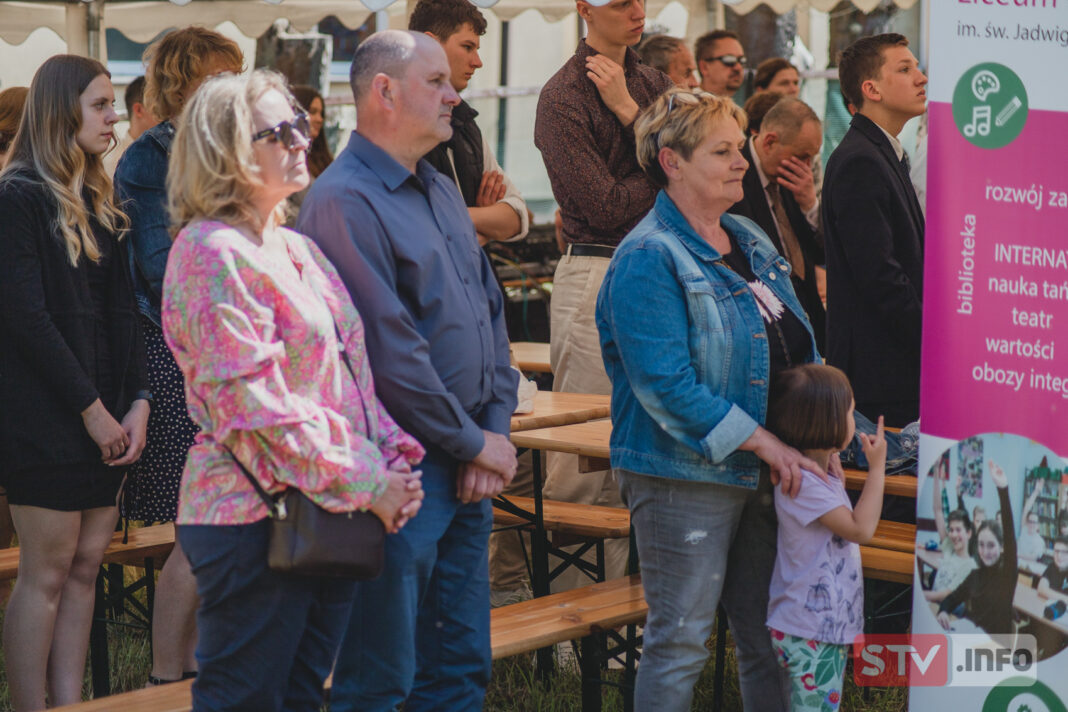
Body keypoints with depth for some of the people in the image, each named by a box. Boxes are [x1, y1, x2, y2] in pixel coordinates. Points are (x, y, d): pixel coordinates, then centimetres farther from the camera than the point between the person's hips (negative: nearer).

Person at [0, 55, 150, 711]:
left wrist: (137, 400, 0)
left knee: (85, 568, 7)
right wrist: (90, 408, -14)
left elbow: (122, 309, 12)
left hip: (105, 417, 7)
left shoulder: (98, 204, 15)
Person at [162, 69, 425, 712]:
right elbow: (254, 404, -19)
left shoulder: (299, 248, 16)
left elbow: (350, 370, 19)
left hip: (329, 515, 9)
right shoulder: (213, 251, -13)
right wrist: (365, 485, -16)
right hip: (256, 518, -9)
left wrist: (394, 454, 1)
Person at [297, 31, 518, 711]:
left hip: (470, 469, 9)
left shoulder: (443, 192, 15)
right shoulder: (344, 201, -15)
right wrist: (474, 444, -12)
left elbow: (492, 312, 17)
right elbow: (389, 352, -20)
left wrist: (498, 425, 2)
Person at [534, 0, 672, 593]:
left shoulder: (652, 84, 16)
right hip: (595, 274, -7)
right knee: (584, 460, -4)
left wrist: (628, 109, -8)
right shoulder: (563, 97, -7)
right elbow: (606, 204, -14)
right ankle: (573, 605, 1)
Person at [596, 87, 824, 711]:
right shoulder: (649, 259, -14)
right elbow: (667, 386, -21)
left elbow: (795, 350, 22)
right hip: (686, 477, -8)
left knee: (769, 637, 12)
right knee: (681, 640, -2)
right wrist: (765, 444, -22)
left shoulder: (750, 240, 14)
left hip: (766, 472, 8)